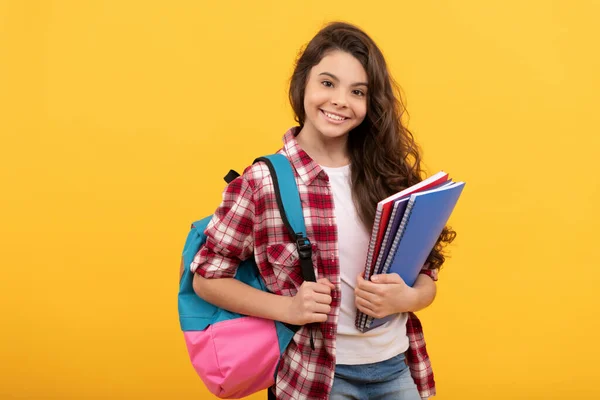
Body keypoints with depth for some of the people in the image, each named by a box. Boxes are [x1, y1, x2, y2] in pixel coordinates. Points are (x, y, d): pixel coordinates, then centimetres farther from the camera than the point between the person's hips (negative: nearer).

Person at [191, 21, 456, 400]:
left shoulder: (391, 173, -2)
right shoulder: (262, 182, -10)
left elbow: (426, 277, 5)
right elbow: (207, 276, -4)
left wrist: (404, 298, -17)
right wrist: (289, 308, -16)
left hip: (399, 368, 3)